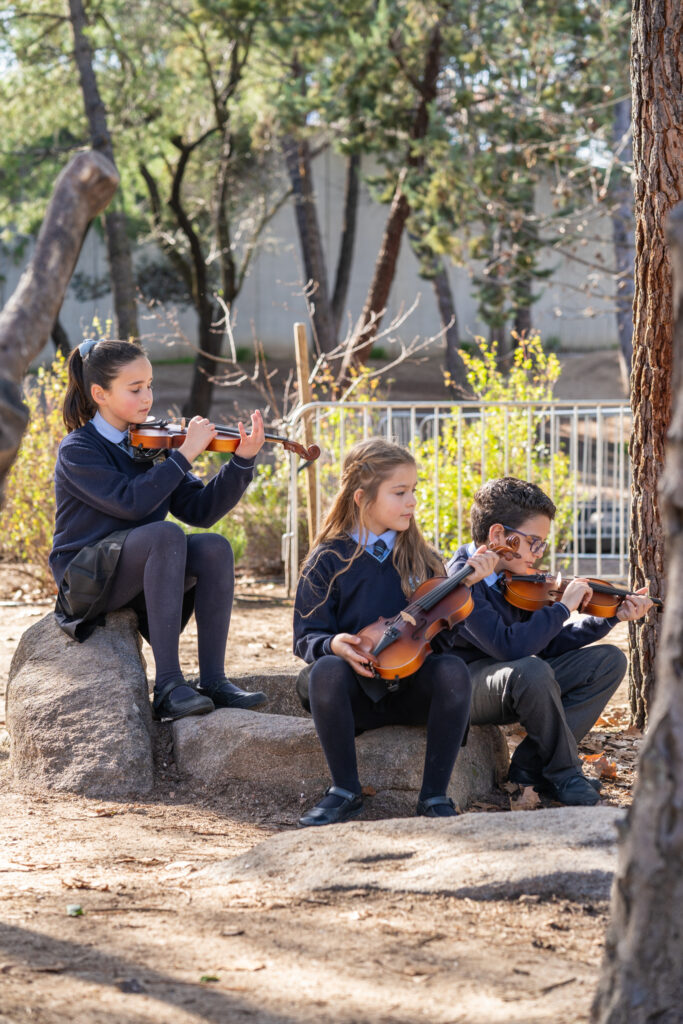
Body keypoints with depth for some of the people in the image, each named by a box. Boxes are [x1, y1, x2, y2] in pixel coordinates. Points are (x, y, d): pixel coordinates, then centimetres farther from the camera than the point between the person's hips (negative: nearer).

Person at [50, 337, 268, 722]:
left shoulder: (149, 445, 9)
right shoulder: (78, 451, -9)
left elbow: (200, 509, 2)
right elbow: (130, 502, -25)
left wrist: (242, 461, -10)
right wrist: (185, 454, -21)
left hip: (140, 575, 6)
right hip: (86, 581, -6)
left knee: (215, 548, -22)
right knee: (166, 534, -33)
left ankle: (213, 680, -20)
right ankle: (168, 684, -36)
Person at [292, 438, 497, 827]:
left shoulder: (421, 558, 8)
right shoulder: (329, 561, 0)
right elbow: (306, 636, -2)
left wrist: (468, 581, -9)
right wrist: (333, 645, -23)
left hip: (410, 687, 2)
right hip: (353, 690, -2)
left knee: (453, 670, -29)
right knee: (326, 671, -35)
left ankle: (435, 795, -19)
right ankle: (345, 790, -16)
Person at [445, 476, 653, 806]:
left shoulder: (514, 580, 6)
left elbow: (548, 644, 12)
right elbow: (509, 646, -33)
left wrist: (610, 618, 5)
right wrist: (563, 607, -23)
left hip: (517, 685, 9)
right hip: (466, 687, -9)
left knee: (609, 660, 1)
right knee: (532, 670, -39)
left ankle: (531, 765, -8)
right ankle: (564, 774, -14)